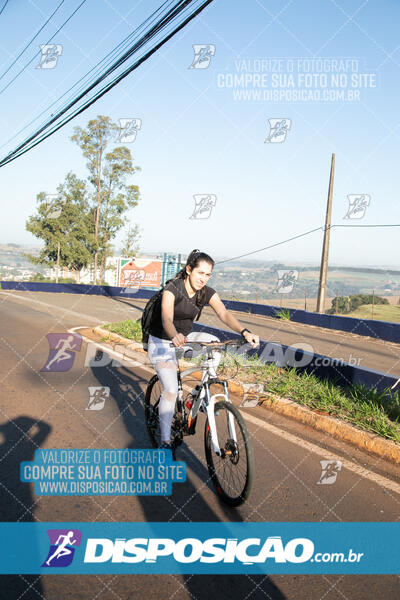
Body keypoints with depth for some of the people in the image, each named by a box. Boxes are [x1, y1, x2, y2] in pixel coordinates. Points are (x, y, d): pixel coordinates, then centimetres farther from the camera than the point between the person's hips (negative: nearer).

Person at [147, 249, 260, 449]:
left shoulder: (207, 293, -9)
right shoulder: (172, 289, -24)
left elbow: (224, 313, -24)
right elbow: (166, 318, -40)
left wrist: (244, 332, -42)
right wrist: (175, 336, -62)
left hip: (185, 338, 5)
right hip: (162, 342, -5)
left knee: (214, 342, -23)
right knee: (170, 390, -17)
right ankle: (165, 442, -4)